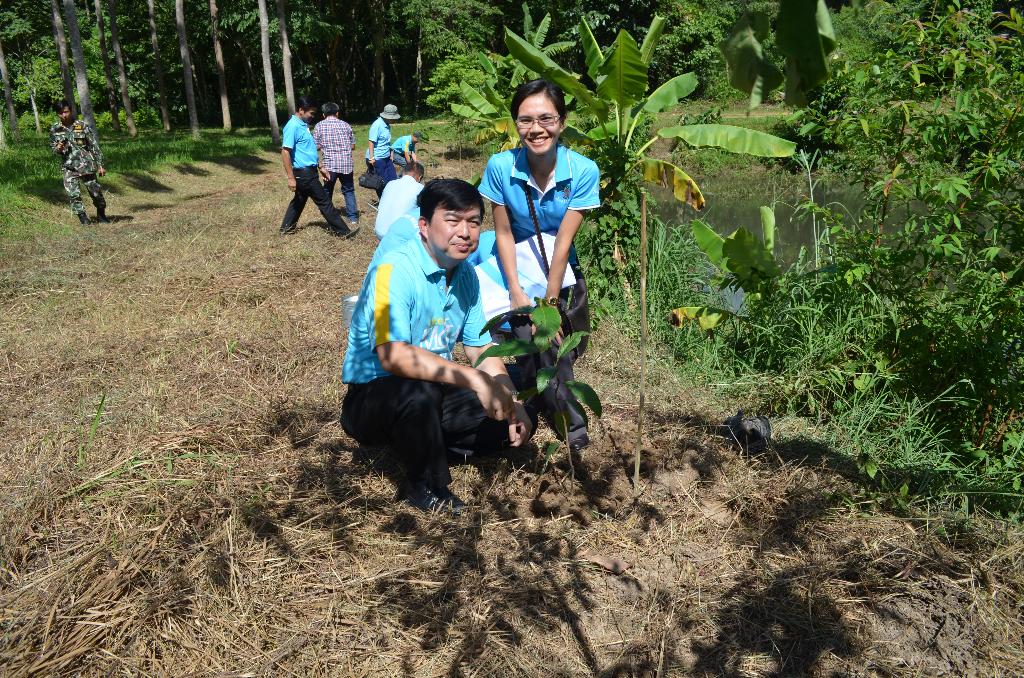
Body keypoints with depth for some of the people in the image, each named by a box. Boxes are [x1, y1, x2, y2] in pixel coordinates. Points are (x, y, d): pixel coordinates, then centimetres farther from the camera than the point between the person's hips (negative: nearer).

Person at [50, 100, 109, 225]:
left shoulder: (82, 126, -3)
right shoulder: (55, 129, 4)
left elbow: (95, 147, 0)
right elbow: (52, 147, 17)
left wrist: (100, 165, -3)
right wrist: (57, 148, -9)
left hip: (87, 166, -1)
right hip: (69, 167, 2)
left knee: (96, 192, 6)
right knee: (73, 194, -8)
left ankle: (101, 215, 27)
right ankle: (83, 218, 3)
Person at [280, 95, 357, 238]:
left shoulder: (303, 125, 12)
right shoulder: (293, 127, -18)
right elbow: (285, 152, -21)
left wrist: (320, 167, 23)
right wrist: (291, 177, -23)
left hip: (308, 171, 10)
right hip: (304, 173, -10)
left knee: (300, 199, 19)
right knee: (324, 201, -4)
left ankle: (287, 227, 29)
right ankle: (342, 231, 1)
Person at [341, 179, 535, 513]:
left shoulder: (466, 275, 1)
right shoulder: (395, 271, -24)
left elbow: (482, 351, 7)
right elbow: (392, 356, -37)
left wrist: (511, 404, -7)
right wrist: (474, 379, -39)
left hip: (435, 394, 7)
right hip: (371, 399, -7)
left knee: (520, 421, -1)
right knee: (418, 391, -39)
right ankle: (427, 488, -12)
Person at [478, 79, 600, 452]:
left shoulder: (583, 171, -20)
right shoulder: (501, 166, -18)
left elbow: (563, 241, -19)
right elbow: (503, 233, -10)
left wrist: (550, 302, -16)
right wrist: (517, 292, -13)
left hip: (562, 275, 1)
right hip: (519, 272, 0)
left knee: (557, 348, -2)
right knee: (534, 340, -13)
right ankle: (572, 422, 8)